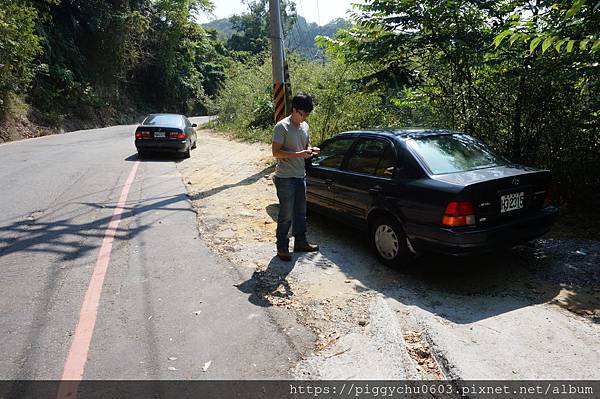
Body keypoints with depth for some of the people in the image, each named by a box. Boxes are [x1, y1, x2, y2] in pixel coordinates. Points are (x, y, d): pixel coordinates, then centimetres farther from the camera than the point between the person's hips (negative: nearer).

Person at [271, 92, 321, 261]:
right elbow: (275, 152, -17)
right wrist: (298, 154, -24)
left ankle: (300, 242, 30)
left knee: (300, 212, 16)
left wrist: (310, 150, -2)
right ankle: (282, 247, 13)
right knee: (286, 215, -1)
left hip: (300, 176, 7)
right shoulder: (282, 127, -14)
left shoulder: (305, 126, 9)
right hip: (285, 178, -7)